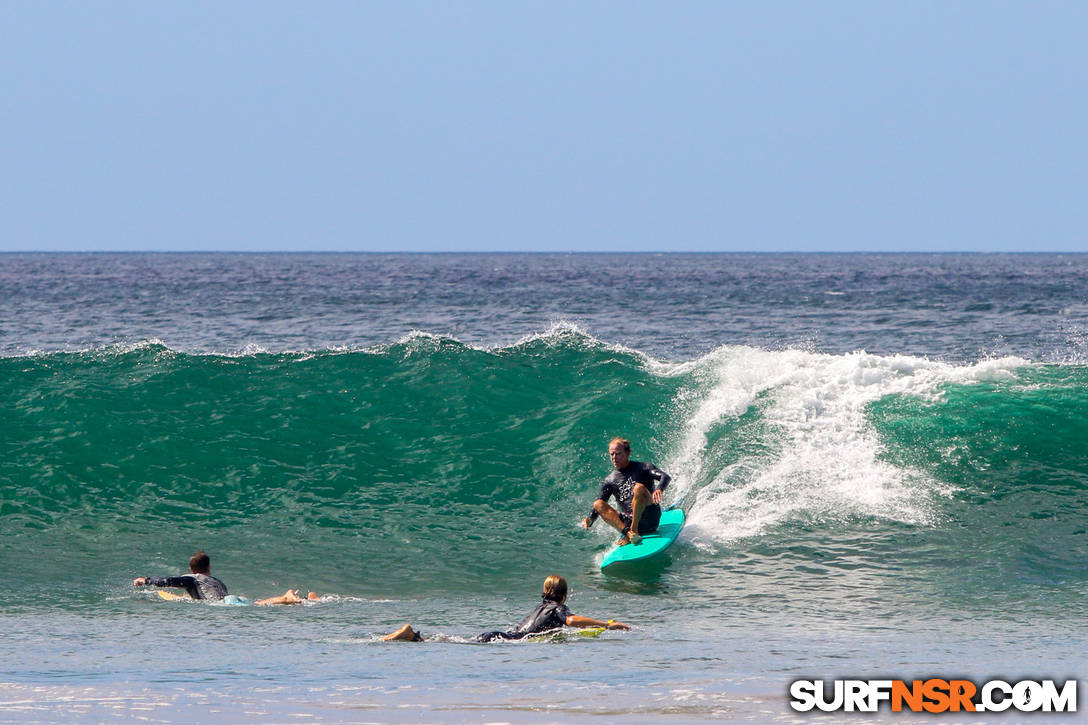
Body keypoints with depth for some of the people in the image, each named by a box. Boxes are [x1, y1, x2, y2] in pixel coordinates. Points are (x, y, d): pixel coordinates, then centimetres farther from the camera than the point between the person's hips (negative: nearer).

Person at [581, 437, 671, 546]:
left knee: (639, 488, -28)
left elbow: (665, 477, -15)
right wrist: (589, 520, -10)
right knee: (598, 504, -14)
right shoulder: (610, 481, 13)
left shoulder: (642, 468, 2)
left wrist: (659, 489, -39)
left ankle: (633, 530, -31)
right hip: (628, 521, 4)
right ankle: (628, 532, -32)